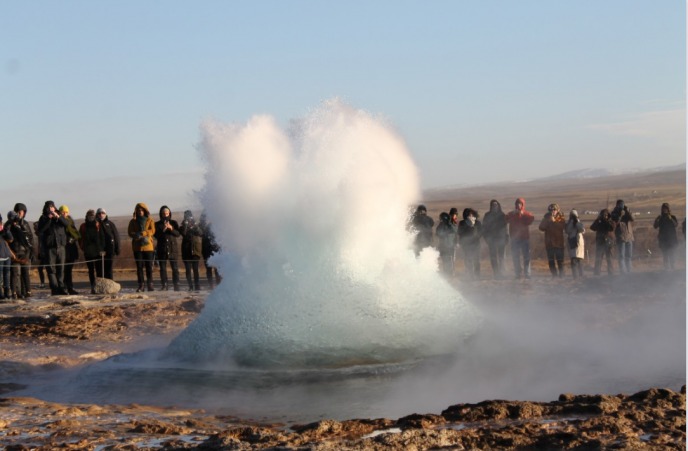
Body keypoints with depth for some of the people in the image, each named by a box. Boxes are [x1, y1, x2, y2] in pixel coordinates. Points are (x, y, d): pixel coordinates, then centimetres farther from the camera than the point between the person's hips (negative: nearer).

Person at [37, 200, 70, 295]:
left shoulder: (59, 216, 14)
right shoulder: (43, 218, 7)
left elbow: (67, 223, -4)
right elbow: (40, 230, -10)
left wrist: (58, 217, -17)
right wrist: (49, 219, -15)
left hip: (60, 246, 2)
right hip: (49, 247, -2)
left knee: (61, 269, 4)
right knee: (51, 269, -7)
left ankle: (61, 288, 10)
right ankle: (54, 289, -7)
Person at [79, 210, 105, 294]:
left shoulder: (98, 225, 8)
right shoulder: (83, 226, 8)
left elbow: (102, 237, 7)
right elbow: (80, 238, 8)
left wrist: (102, 248, -2)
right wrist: (83, 248, -4)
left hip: (98, 251, -1)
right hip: (88, 252, 1)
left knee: (99, 269, -6)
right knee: (91, 270, 3)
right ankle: (93, 287, 5)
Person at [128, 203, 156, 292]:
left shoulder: (150, 221, 9)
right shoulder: (133, 221, 10)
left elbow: (152, 231, -6)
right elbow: (130, 232, -2)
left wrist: (141, 233, -20)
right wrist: (142, 237, -18)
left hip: (148, 246, -1)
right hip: (137, 247, 1)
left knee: (149, 266, -3)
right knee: (139, 266, 0)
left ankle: (150, 285, -1)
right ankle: (141, 285, 1)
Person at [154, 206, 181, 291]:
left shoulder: (174, 223, 11)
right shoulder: (158, 224, 10)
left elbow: (178, 233, 1)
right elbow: (156, 235, -3)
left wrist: (171, 229, -15)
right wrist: (163, 229, -17)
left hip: (172, 248, 0)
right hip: (162, 249, 0)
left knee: (175, 268, -6)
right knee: (163, 268, -1)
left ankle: (176, 285, -6)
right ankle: (164, 286, 1)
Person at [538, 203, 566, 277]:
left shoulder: (561, 219, 5)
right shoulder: (546, 219, 11)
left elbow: (562, 226, -15)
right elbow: (541, 228, -4)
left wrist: (554, 221, -17)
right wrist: (548, 221, -13)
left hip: (559, 243, -2)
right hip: (549, 243, 2)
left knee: (560, 260, -4)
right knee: (551, 260, 2)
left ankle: (561, 274, 1)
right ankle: (554, 274, 8)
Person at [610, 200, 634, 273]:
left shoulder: (627, 213, 13)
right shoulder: (614, 213, 2)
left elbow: (633, 219, -4)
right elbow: (615, 222, -13)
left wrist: (628, 211, -15)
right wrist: (620, 215, -21)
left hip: (629, 237, 5)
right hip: (621, 237, -5)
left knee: (629, 256, 10)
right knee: (621, 256, -7)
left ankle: (630, 271, 16)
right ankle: (623, 272, -8)